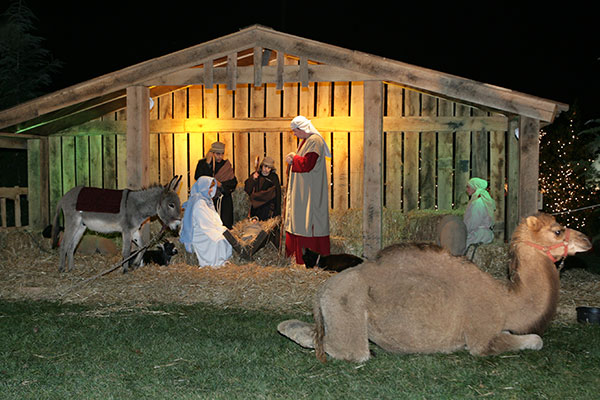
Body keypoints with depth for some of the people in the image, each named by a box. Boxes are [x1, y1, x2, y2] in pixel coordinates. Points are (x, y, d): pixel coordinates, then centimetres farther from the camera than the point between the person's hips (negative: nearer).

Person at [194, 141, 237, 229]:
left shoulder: (226, 164, 10)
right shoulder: (203, 163, 5)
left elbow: (233, 182, 7)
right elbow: (198, 177, -11)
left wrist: (221, 184, -9)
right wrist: (208, 163, -12)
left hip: (224, 201, 2)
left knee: (226, 225, -5)